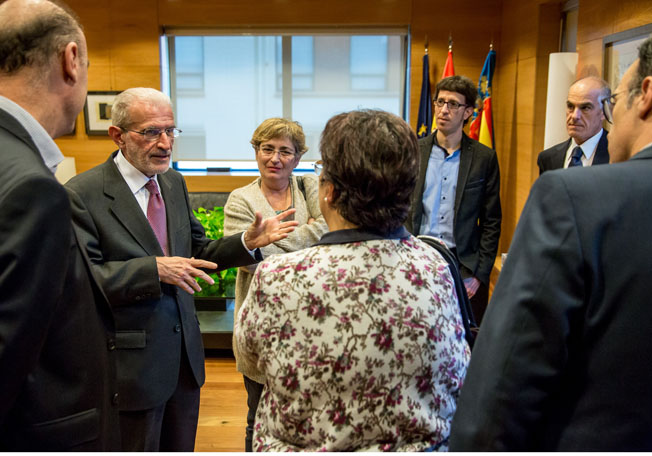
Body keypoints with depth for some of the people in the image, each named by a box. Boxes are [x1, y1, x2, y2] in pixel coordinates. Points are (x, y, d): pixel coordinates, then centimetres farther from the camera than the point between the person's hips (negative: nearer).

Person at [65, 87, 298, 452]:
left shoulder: (175, 183, 7)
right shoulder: (82, 195, -15)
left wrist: (248, 242, -6)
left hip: (184, 351, 7)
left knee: (181, 448, 22)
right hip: (132, 363, -6)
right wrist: (153, 270, -29)